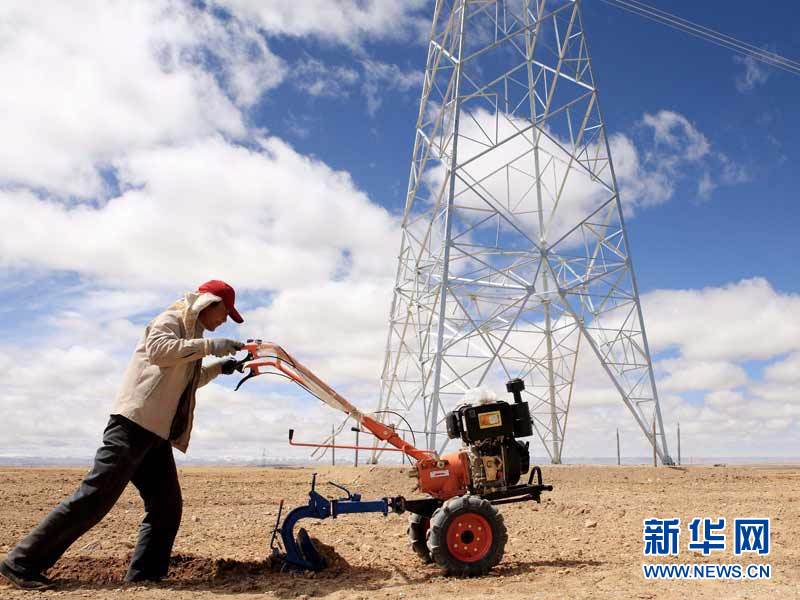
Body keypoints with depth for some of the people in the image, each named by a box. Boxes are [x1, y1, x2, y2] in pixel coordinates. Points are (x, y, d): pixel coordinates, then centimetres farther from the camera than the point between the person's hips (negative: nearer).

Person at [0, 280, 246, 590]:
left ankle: (142, 576, 10)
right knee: (95, 496, -12)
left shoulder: (191, 335, 24)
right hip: (135, 423, -10)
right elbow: (158, 350, -24)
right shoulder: (171, 319, -2)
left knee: (168, 506, 4)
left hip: (157, 434, 10)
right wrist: (210, 345, -23)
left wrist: (218, 368, 25)